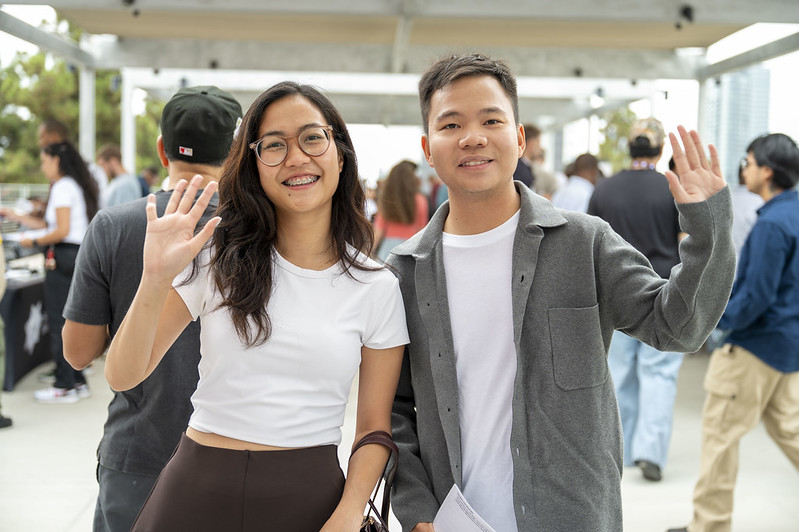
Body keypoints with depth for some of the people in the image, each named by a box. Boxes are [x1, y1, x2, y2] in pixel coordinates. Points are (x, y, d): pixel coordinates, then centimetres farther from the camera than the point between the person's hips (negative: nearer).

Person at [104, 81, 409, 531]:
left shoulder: (377, 288, -3)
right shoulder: (219, 259, -2)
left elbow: (375, 427, 1)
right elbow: (123, 375, -5)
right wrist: (157, 279, -20)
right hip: (197, 491, 1)